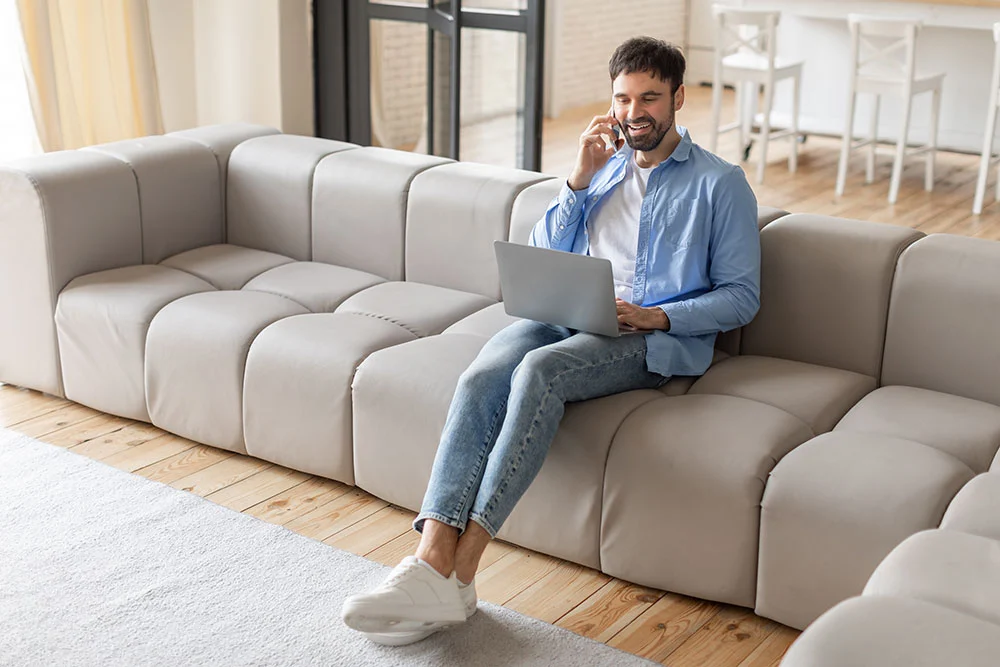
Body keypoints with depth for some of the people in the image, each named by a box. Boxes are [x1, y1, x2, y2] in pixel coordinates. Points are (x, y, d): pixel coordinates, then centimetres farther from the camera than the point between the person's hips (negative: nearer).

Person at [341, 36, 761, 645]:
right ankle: (433, 559, -41)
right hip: (568, 318, 5)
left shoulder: (720, 183, 8)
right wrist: (580, 180, 5)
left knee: (539, 371, -36)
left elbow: (742, 296, 3)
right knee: (481, 378, -29)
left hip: (656, 338, -4)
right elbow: (544, 260, 17)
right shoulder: (604, 164, 24)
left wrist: (660, 316, -13)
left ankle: (461, 568, -39)